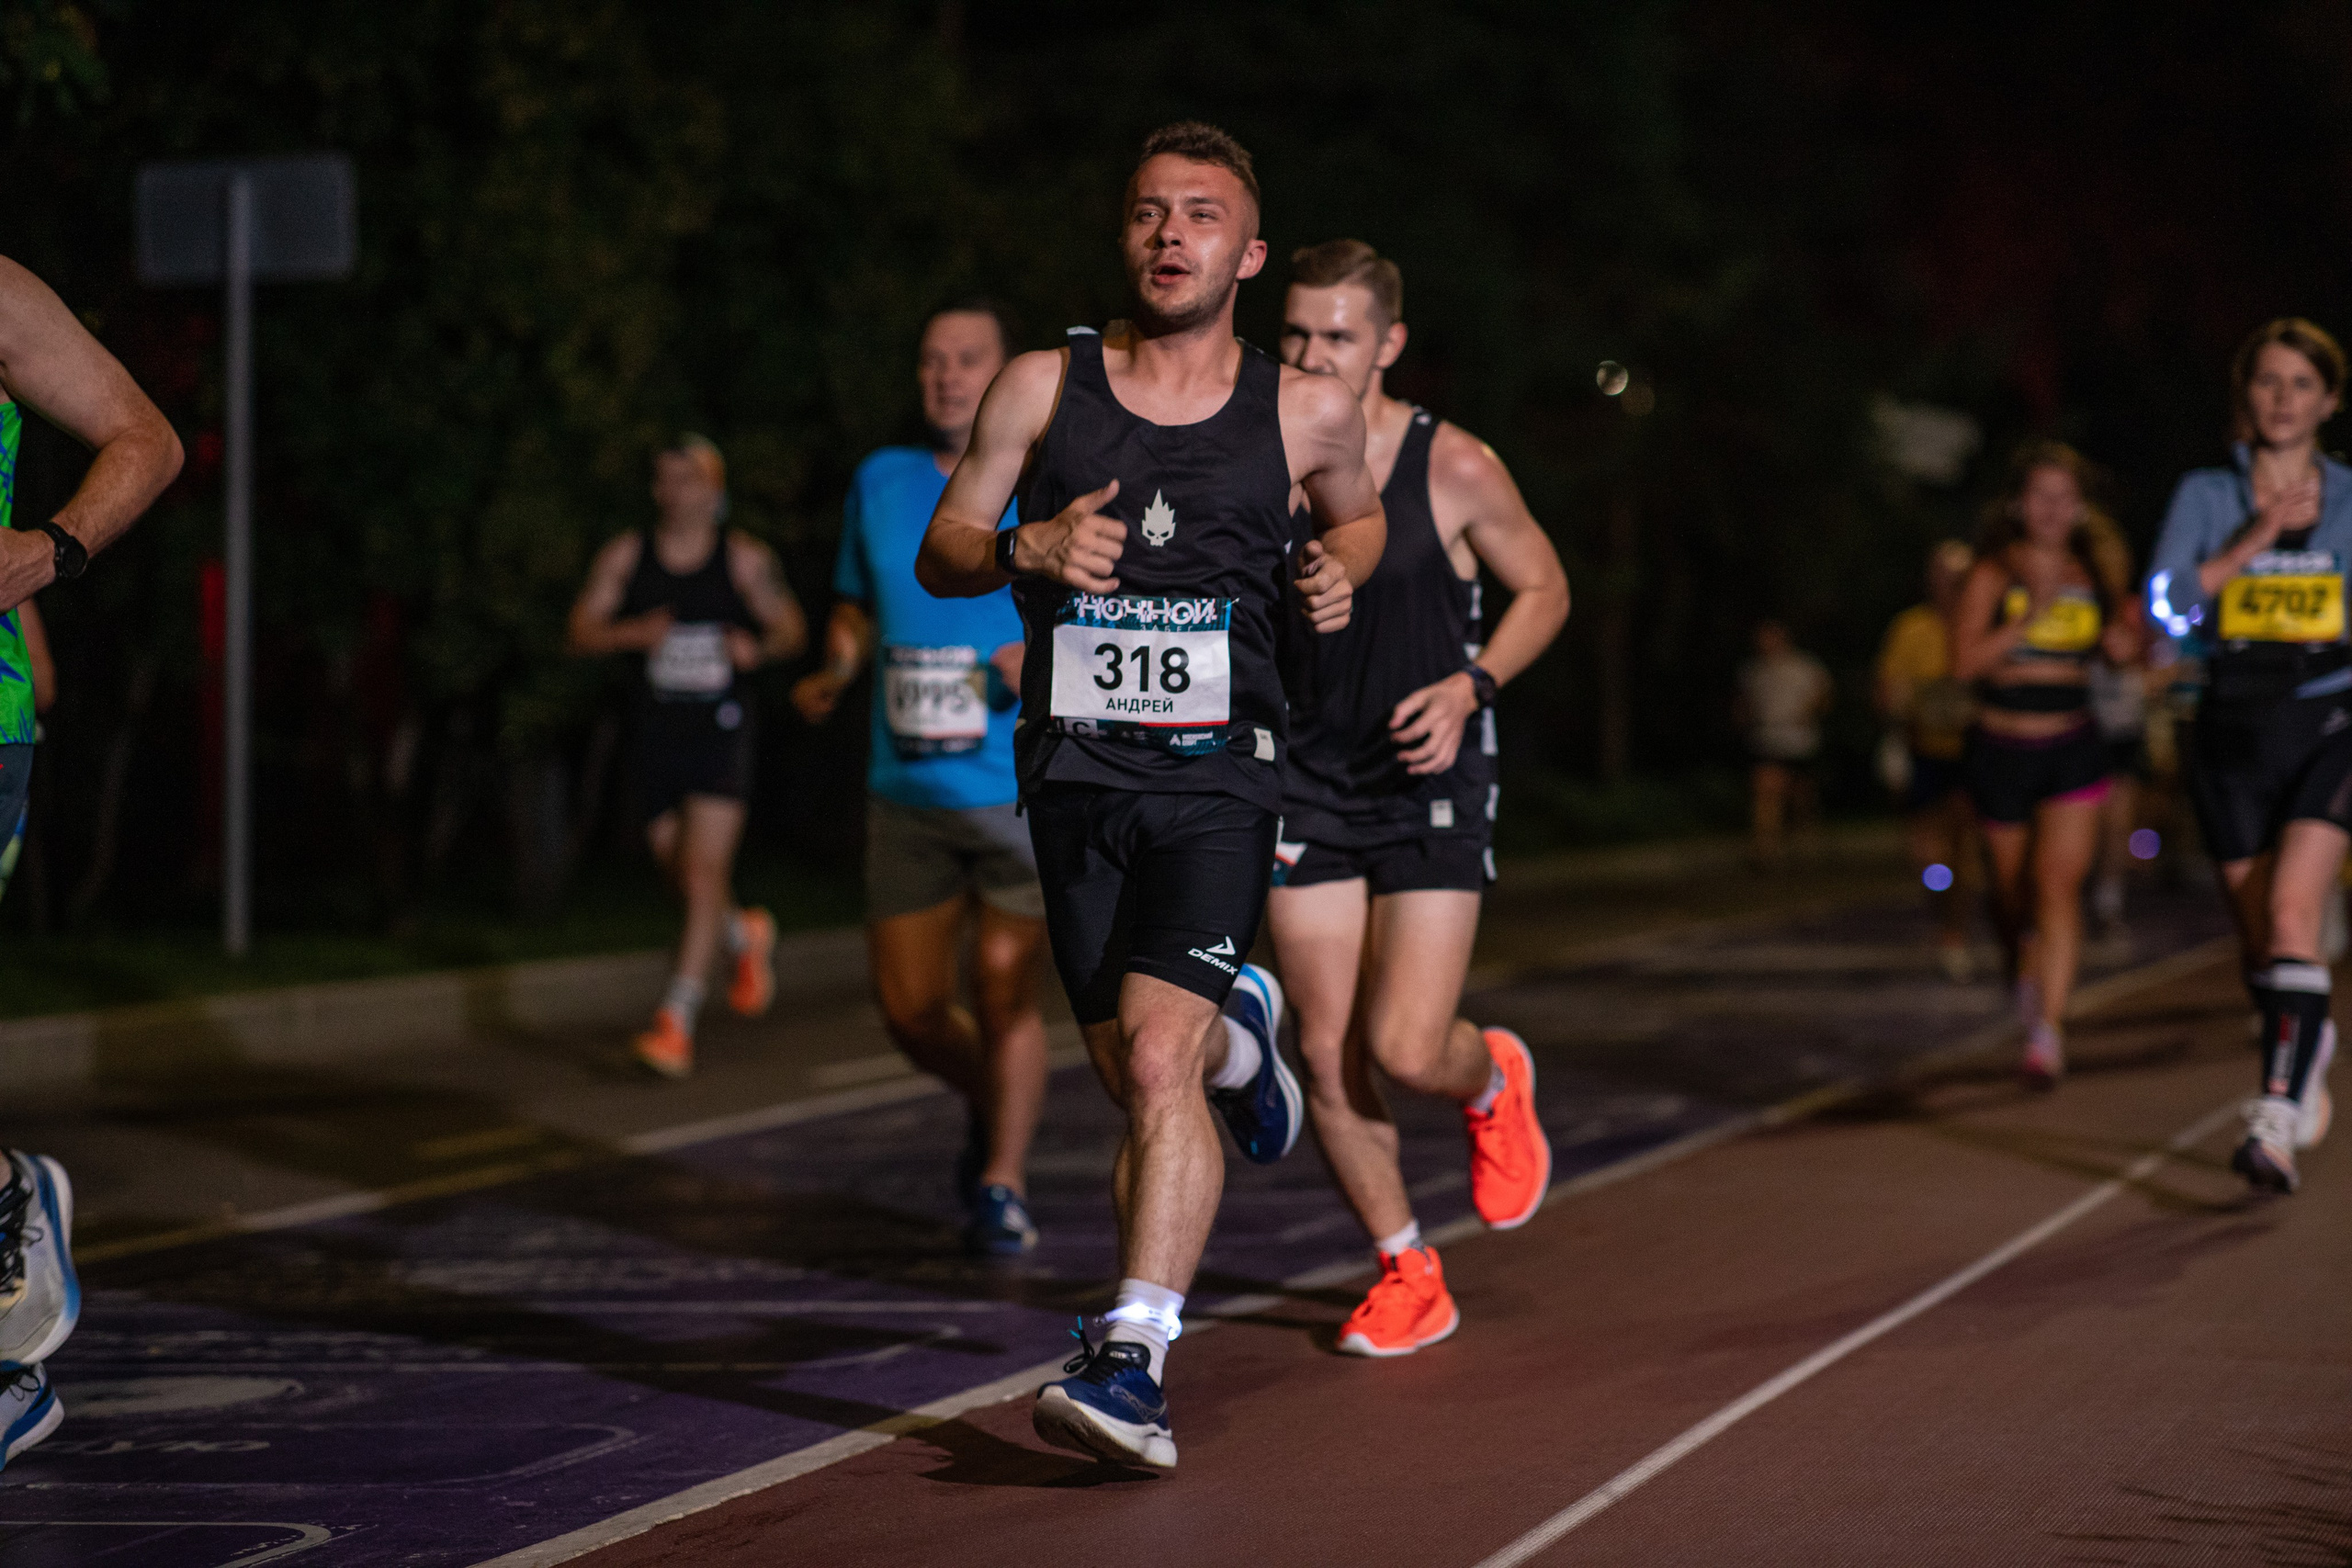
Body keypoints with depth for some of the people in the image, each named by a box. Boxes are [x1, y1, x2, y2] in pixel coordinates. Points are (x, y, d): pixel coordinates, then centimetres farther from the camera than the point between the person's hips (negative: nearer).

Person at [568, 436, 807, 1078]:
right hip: (656, 735, 3)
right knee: (685, 879, 12)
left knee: (703, 878, -14)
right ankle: (748, 938, 45)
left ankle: (676, 1023, -15)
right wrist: (633, 633, -19)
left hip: (720, 735, -3)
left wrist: (758, 647, -15)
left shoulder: (744, 559, -1)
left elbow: (791, 628, 7)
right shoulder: (625, 556, 3)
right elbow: (581, 631, 1)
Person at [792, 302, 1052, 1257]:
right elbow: (856, 608, 20)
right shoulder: (880, 484, 8)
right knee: (910, 1009, 4)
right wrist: (832, 674, 0)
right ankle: (994, 1108, 35)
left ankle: (1003, 1184, 10)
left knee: (1003, 993, -9)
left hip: (1025, 791, -4)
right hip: (908, 794, 4)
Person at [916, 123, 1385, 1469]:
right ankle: (1239, 1034, 46)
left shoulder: (1305, 412, 4)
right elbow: (942, 552, 10)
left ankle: (1133, 1365, -20)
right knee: (1135, 1078, 10)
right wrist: (1028, 550, -12)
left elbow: (1358, 512, 24)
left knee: (1156, 1061, -19)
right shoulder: (1043, 388, 4)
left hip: (1219, 768, -2)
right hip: (1077, 767, 2)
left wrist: (1338, 572, 2)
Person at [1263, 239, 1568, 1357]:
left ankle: (1491, 1082, 26)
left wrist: (1469, 687, -12)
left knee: (1406, 1049, -12)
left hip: (1429, 783, -3)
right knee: (1327, 1057, 1)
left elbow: (1544, 590, 4)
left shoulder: (1454, 469, -10)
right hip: (1306, 782, 3)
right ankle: (1407, 1274, 19)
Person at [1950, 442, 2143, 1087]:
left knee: (2059, 886, -12)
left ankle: (2047, 1031, -15)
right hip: (2002, 748, -1)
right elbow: (1965, 659, -17)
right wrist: (2029, 618, -27)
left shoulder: (2095, 573, 2)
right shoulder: (1993, 574, -8)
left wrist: (2127, 624, -9)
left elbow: (2121, 652, 13)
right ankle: (2024, 969, 46)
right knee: (2013, 887, 13)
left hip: (2073, 748, 1)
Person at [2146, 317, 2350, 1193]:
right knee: (2257, 930, 9)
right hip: (2235, 730, 2)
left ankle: (2276, 1123, -25)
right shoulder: (2206, 495, 6)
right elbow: (2167, 601, -7)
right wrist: (2250, 542, -15)